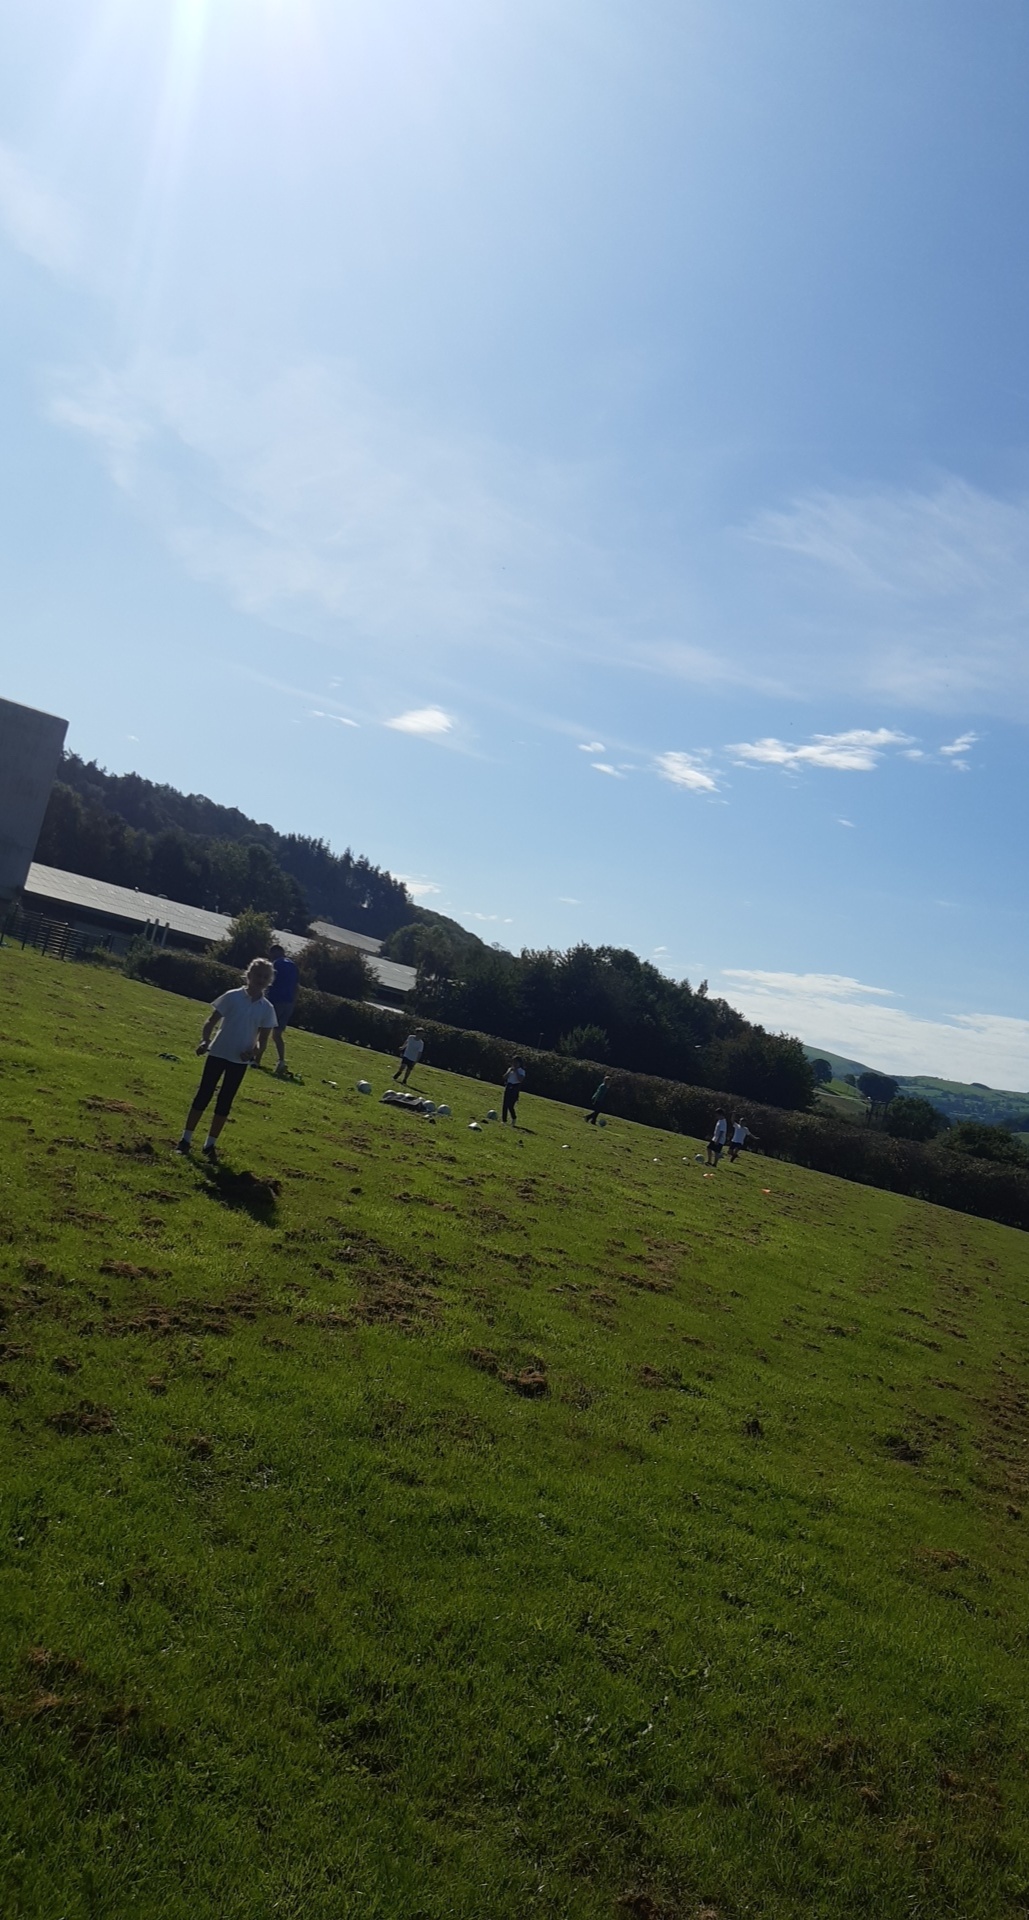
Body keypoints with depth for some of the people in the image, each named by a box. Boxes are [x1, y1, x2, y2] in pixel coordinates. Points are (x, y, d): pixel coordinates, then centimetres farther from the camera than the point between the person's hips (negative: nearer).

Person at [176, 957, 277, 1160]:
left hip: (240, 1061, 2)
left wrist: (255, 1051, -18)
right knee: (203, 1096, 2)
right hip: (218, 1053, -2)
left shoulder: (267, 1009, -2)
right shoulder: (232, 997, -8)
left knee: (224, 1103, 8)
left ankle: (210, 1144, 19)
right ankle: (186, 1139, 11)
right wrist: (205, 1040, -22)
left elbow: (263, 1039, 2)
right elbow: (211, 1021, -5)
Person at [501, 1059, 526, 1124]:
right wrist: (509, 1071, -7)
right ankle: (504, 1120, 2)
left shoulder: (521, 1071, 0)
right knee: (505, 1104, -1)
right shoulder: (510, 1069, 13)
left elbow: (520, 1079, -15)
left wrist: (516, 1072, -14)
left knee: (510, 1105, -10)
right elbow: (505, 1077, 3)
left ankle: (514, 1118, 13)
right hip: (508, 1087, 4)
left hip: (515, 1088, -4)